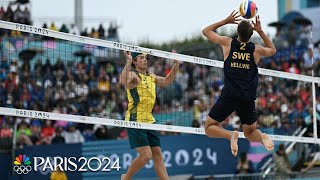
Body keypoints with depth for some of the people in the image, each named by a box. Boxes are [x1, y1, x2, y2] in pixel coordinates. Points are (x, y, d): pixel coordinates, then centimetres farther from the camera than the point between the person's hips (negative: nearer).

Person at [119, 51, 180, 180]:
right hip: (136, 121, -8)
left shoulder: (151, 76, 16)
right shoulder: (133, 74, -8)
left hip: (149, 121, 8)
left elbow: (166, 81, 31)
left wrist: (176, 65, 22)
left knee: (158, 155, 6)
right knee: (146, 155, -13)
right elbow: (123, 81, -31)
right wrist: (128, 63, -38)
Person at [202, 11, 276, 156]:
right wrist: (260, 31, 25)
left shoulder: (228, 43, 3)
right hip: (248, 98, 2)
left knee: (210, 128, 9)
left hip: (229, 95, -2)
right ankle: (262, 136, -16)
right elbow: (272, 50, 32)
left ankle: (231, 135, -20)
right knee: (250, 132, 19)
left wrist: (225, 21, 21)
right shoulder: (256, 50, 7)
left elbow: (206, 31, 19)